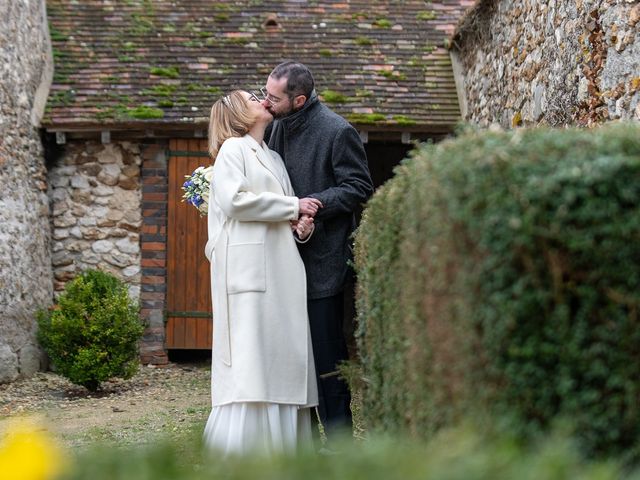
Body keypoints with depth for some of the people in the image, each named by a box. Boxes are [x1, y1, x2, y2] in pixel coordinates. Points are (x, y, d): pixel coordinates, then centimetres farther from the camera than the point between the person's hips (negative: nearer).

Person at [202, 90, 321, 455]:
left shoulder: (273, 157, 25)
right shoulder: (234, 148, 3)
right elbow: (234, 199, -12)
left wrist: (303, 226, -1)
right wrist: (294, 206, -8)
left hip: (281, 268, 7)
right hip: (248, 266, -7)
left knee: (282, 352, 2)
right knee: (250, 353, -11)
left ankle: (279, 442, 4)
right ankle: (244, 444, -10)